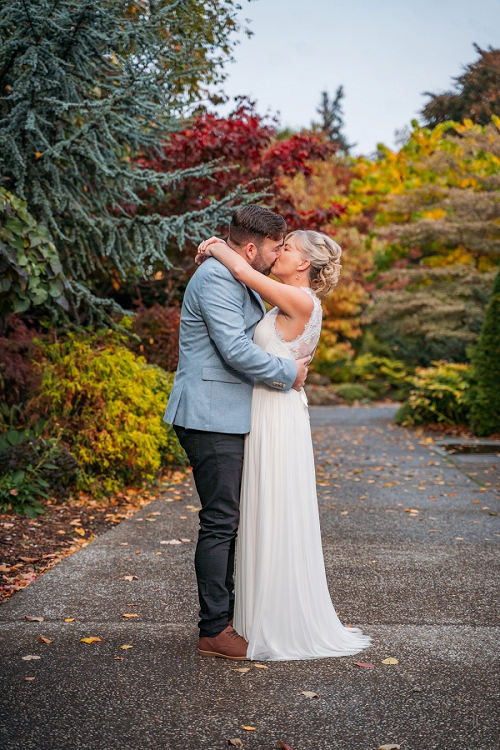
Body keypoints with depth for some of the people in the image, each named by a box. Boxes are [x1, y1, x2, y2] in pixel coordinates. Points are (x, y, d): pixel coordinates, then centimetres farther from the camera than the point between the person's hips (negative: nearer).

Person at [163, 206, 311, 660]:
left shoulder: (239, 281, 19)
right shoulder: (216, 278, -15)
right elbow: (236, 350, -22)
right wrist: (289, 372, -10)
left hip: (227, 418, 11)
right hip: (212, 419, -11)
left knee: (228, 520, 14)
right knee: (220, 523, -6)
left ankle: (226, 614, 24)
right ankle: (214, 631, 2)